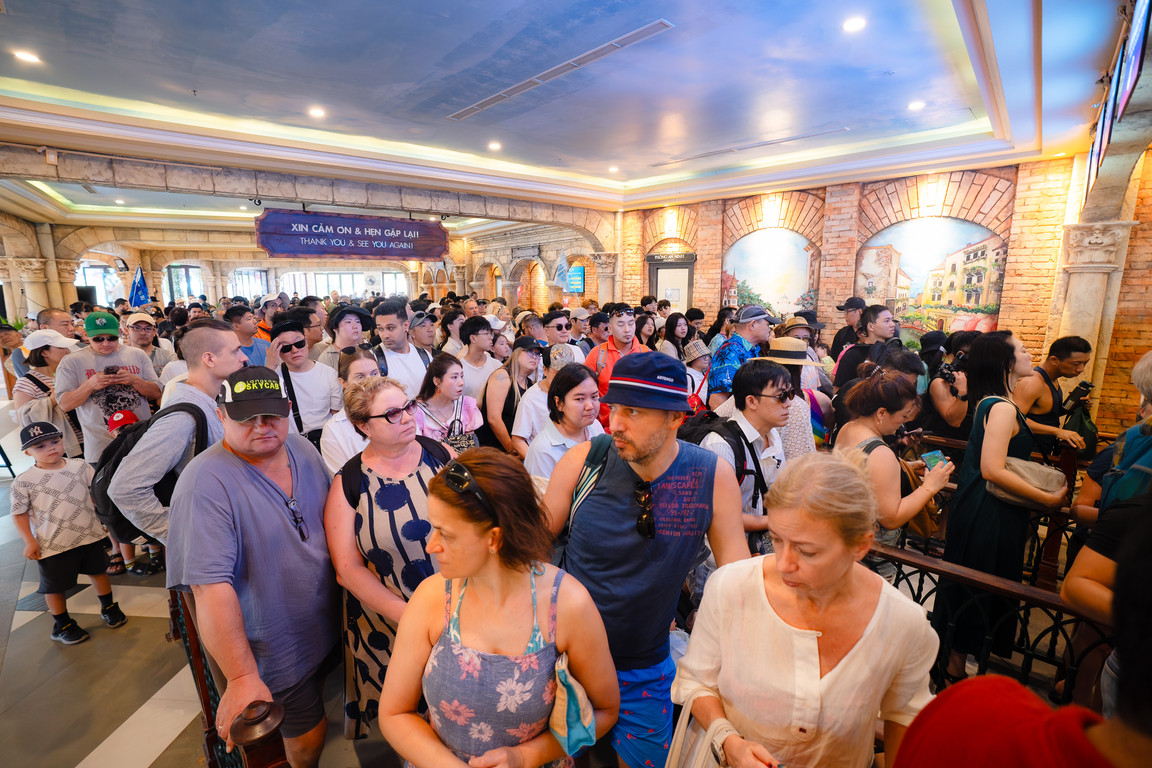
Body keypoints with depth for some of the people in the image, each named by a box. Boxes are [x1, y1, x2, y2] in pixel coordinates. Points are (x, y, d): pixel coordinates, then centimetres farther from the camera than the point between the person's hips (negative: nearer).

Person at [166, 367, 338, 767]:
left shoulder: (302, 449, -7)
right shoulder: (206, 483, -27)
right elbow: (211, 587, -29)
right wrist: (242, 678, -29)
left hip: (329, 626, 6)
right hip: (275, 651, -6)